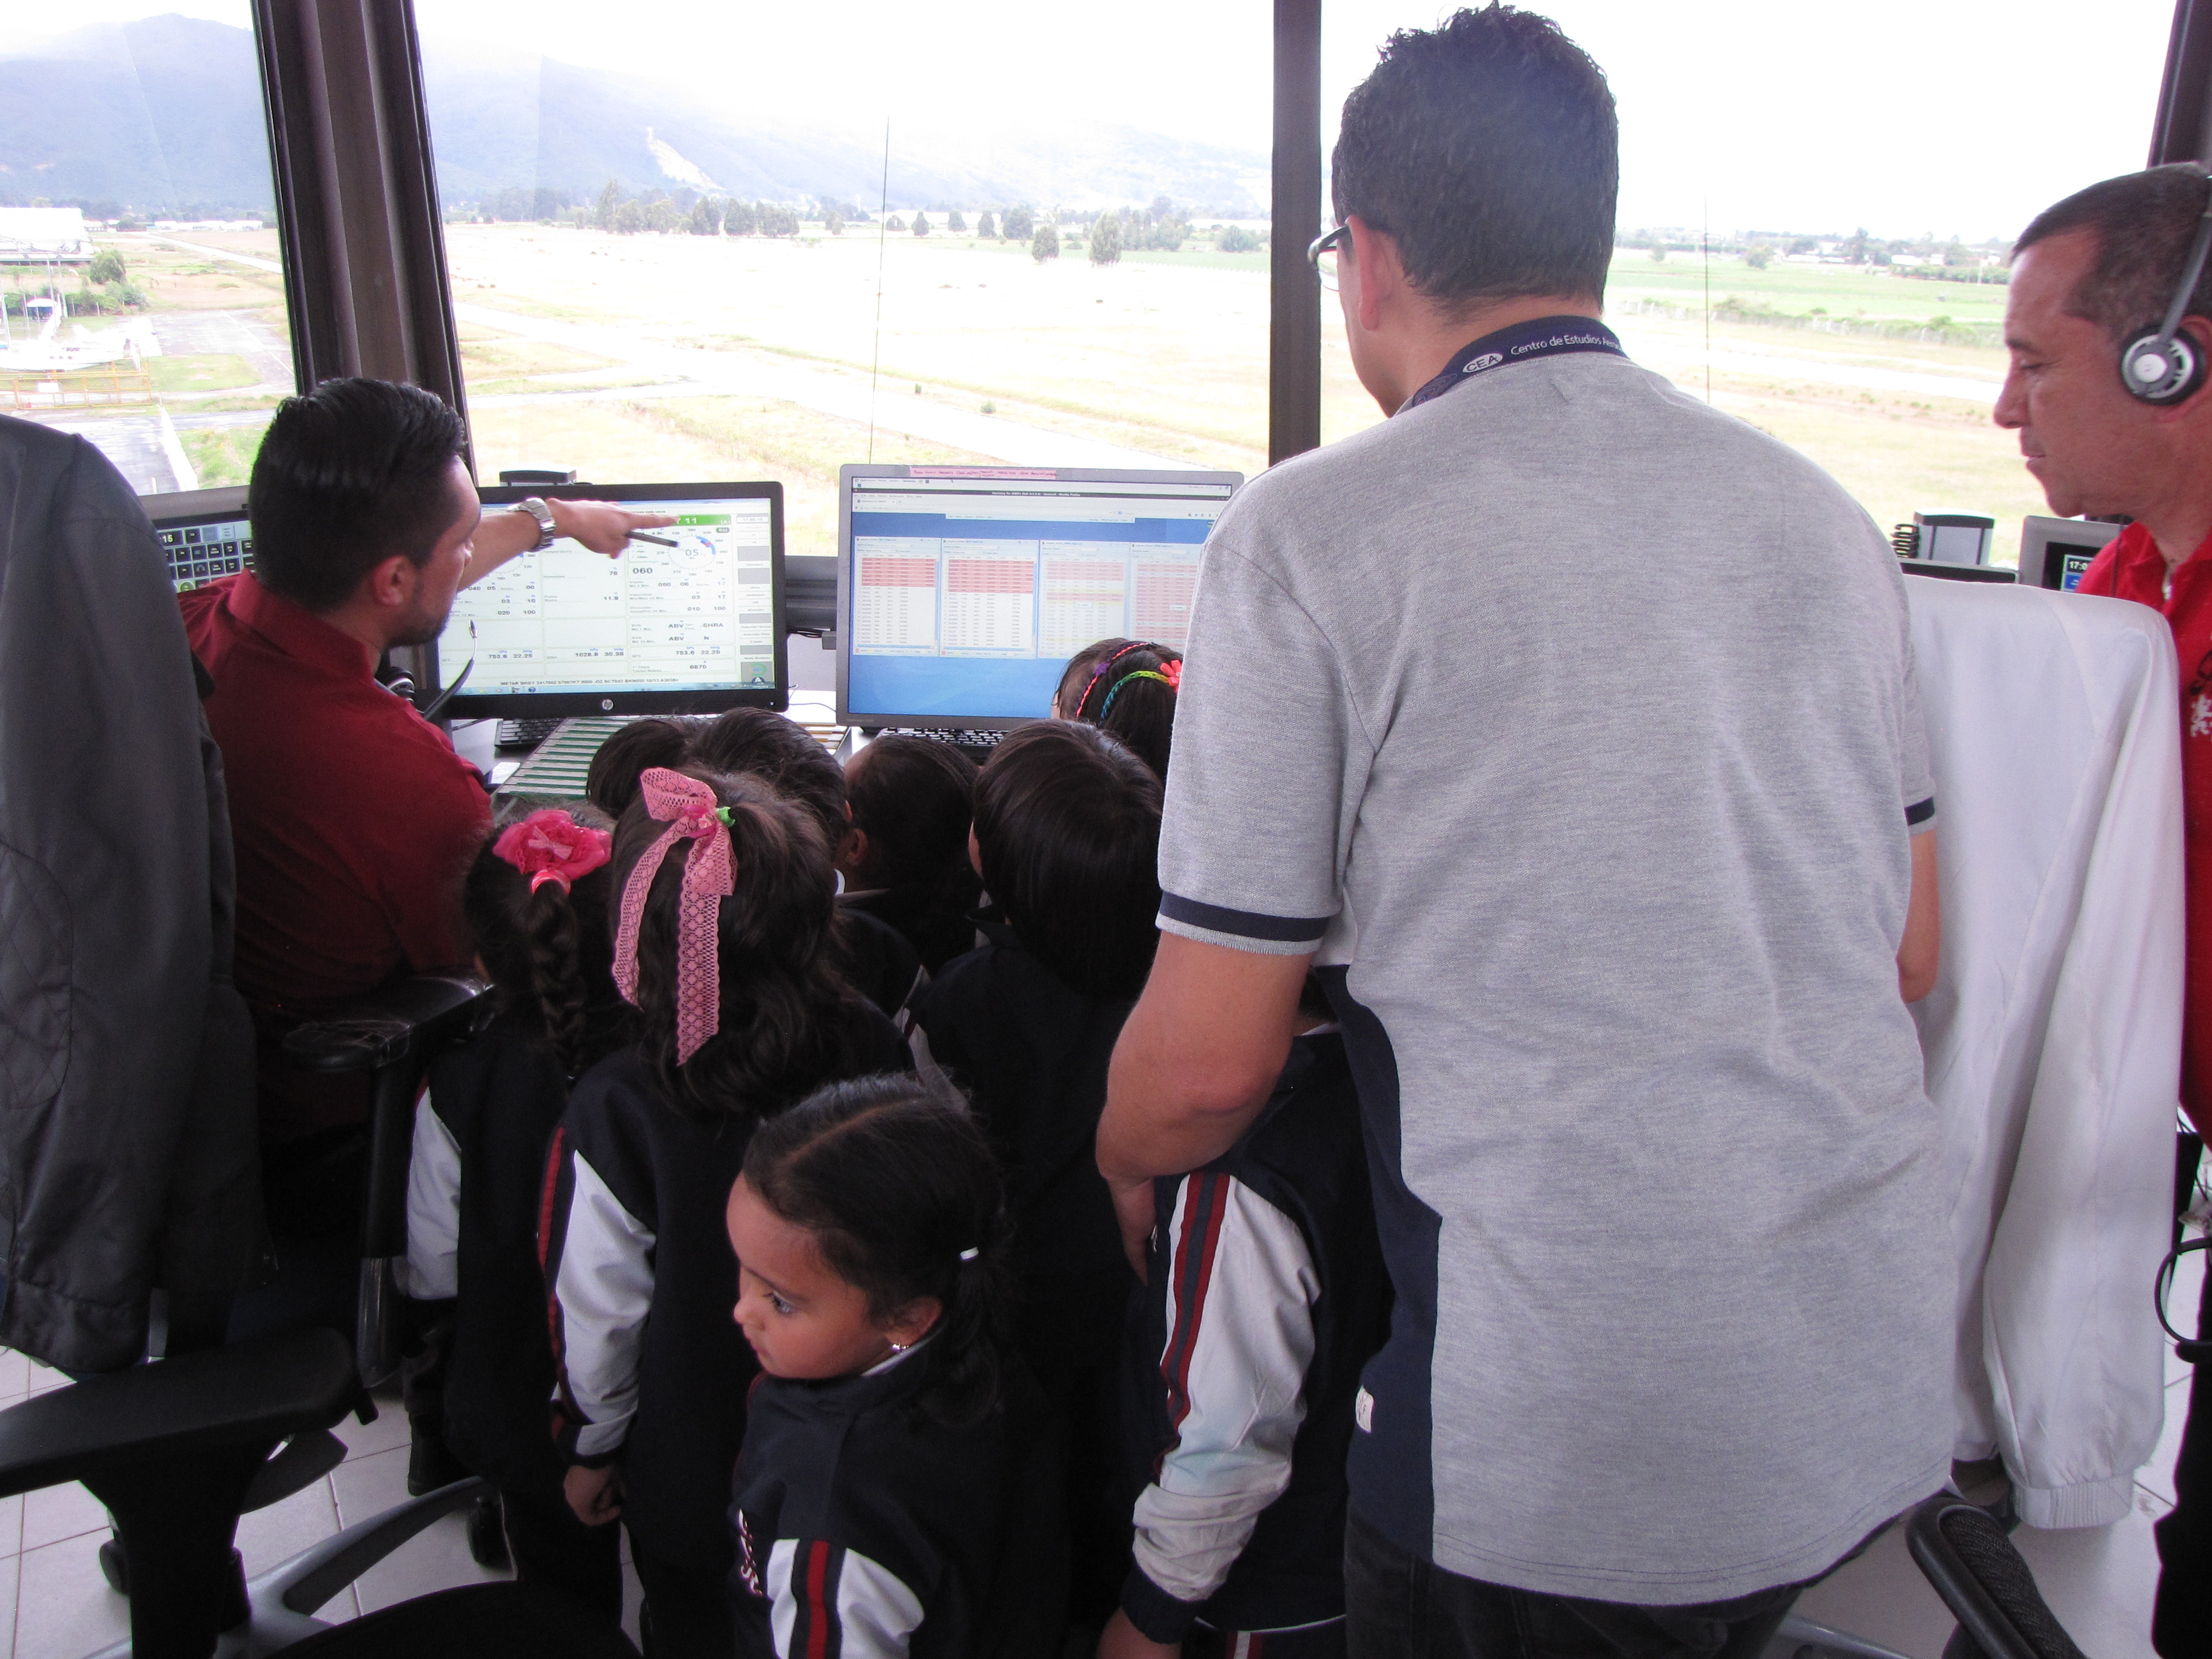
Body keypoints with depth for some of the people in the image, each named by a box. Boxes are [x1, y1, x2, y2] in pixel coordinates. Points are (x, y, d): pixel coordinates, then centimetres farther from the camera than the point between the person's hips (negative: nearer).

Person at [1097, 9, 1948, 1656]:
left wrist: (1119, 1173, 11)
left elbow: (1208, 1063, -10)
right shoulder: (1822, 510, 5)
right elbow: (1912, 956, 13)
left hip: (1569, 1448, -6)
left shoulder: (1311, 534, -12)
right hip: (1881, 1389, 6)